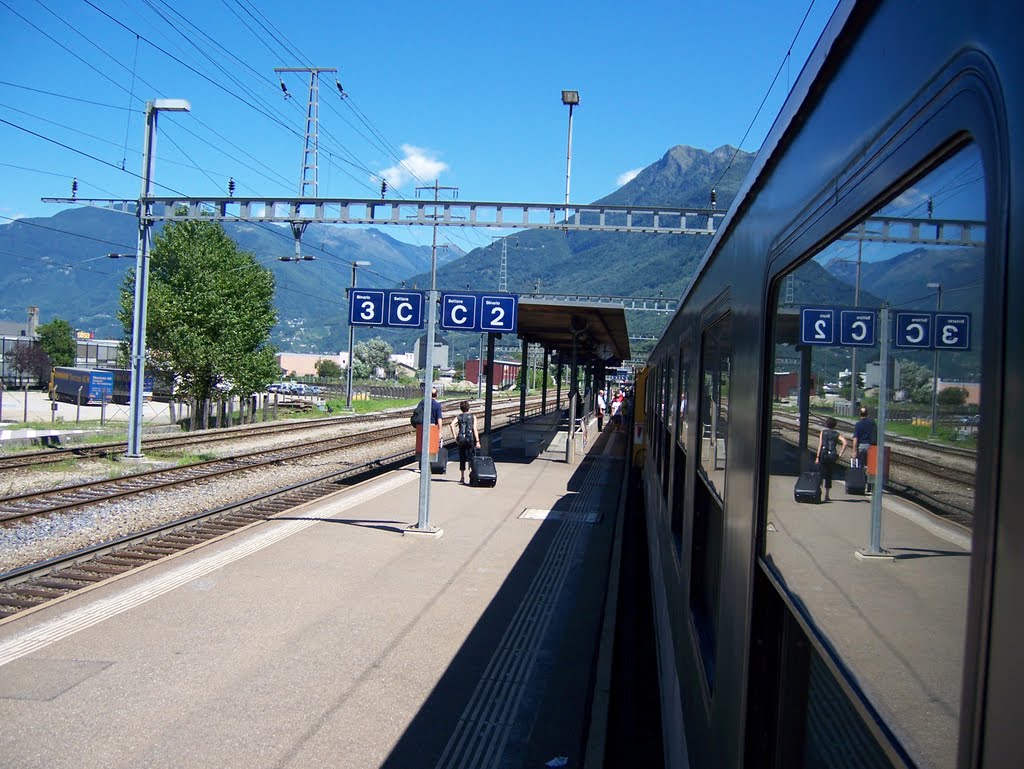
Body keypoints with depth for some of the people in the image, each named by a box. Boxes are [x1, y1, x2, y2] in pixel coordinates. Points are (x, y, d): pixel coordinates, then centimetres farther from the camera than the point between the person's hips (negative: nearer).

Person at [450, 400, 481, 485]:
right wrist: (477, 441, -8)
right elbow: (474, 429, -7)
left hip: (461, 439, 2)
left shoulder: (458, 417, 5)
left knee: (462, 459, 10)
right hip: (471, 439, -1)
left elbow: (452, 425, -12)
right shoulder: (473, 416, 2)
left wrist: (455, 437, -8)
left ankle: (462, 477, 11)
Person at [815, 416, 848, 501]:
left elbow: (820, 444, -4)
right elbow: (845, 443, -5)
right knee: (829, 476, 11)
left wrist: (817, 457, -4)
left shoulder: (823, 432, 4)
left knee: (821, 474, 1)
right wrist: (840, 454, -1)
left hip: (823, 455, -2)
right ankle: (826, 495, 10)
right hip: (832, 456, 2)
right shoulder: (837, 434, 8)